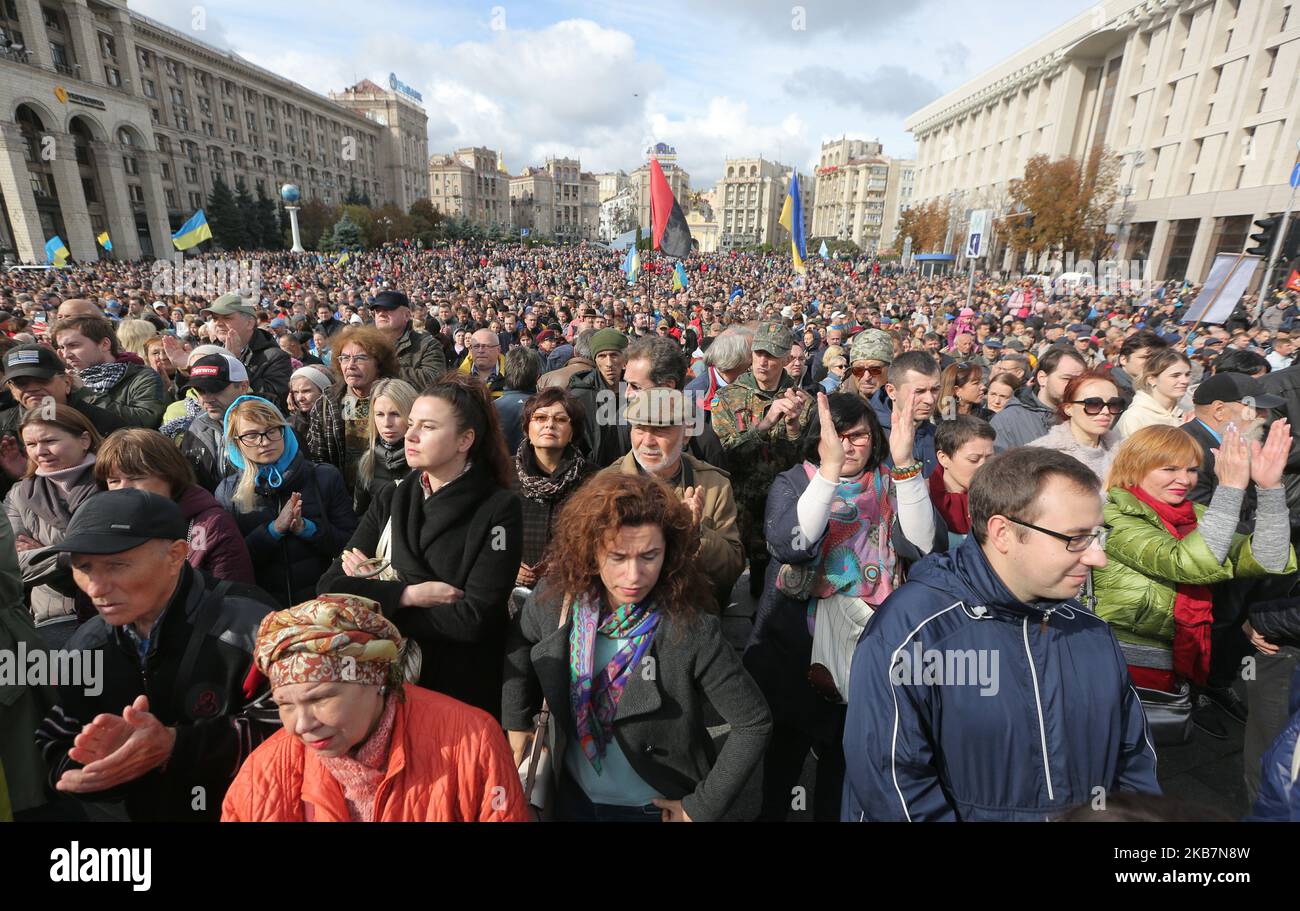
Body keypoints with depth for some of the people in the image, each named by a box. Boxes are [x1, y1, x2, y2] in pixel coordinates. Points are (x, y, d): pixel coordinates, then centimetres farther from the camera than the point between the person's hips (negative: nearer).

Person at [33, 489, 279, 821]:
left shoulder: (246, 625, -17)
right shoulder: (85, 647, 5)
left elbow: (285, 731, -18)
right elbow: (57, 750, 8)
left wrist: (175, 745, -22)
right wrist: (105, 760, -12)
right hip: (139, 813, 6)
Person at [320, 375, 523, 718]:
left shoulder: (498, 509, -14)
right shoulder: (390, 501, 2)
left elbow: (474, 619, -21)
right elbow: (330, 586, -4)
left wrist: (376, 595, -12)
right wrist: (407, 595, -19)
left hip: (461, 692, -4)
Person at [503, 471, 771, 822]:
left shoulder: (690, 632, -29)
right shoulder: (554, 599, -19)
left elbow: (753, 723, -19)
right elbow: (519, 640, 4)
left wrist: (702, 806, -15)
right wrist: (517, 720, 2)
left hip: (656, 807, -3)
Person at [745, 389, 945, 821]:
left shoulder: (891, 485, 1)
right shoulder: (793, 482, -4)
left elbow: (921, 545, -17)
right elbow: (790, 545, -24)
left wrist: (905, 463, -25)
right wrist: (829, 468, -32)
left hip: (866, 647, 2)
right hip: (794, 647, -1)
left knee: (845, 756, 16)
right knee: (785, 750, 14)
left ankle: (833, 813, 40)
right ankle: (771, 811, 38)